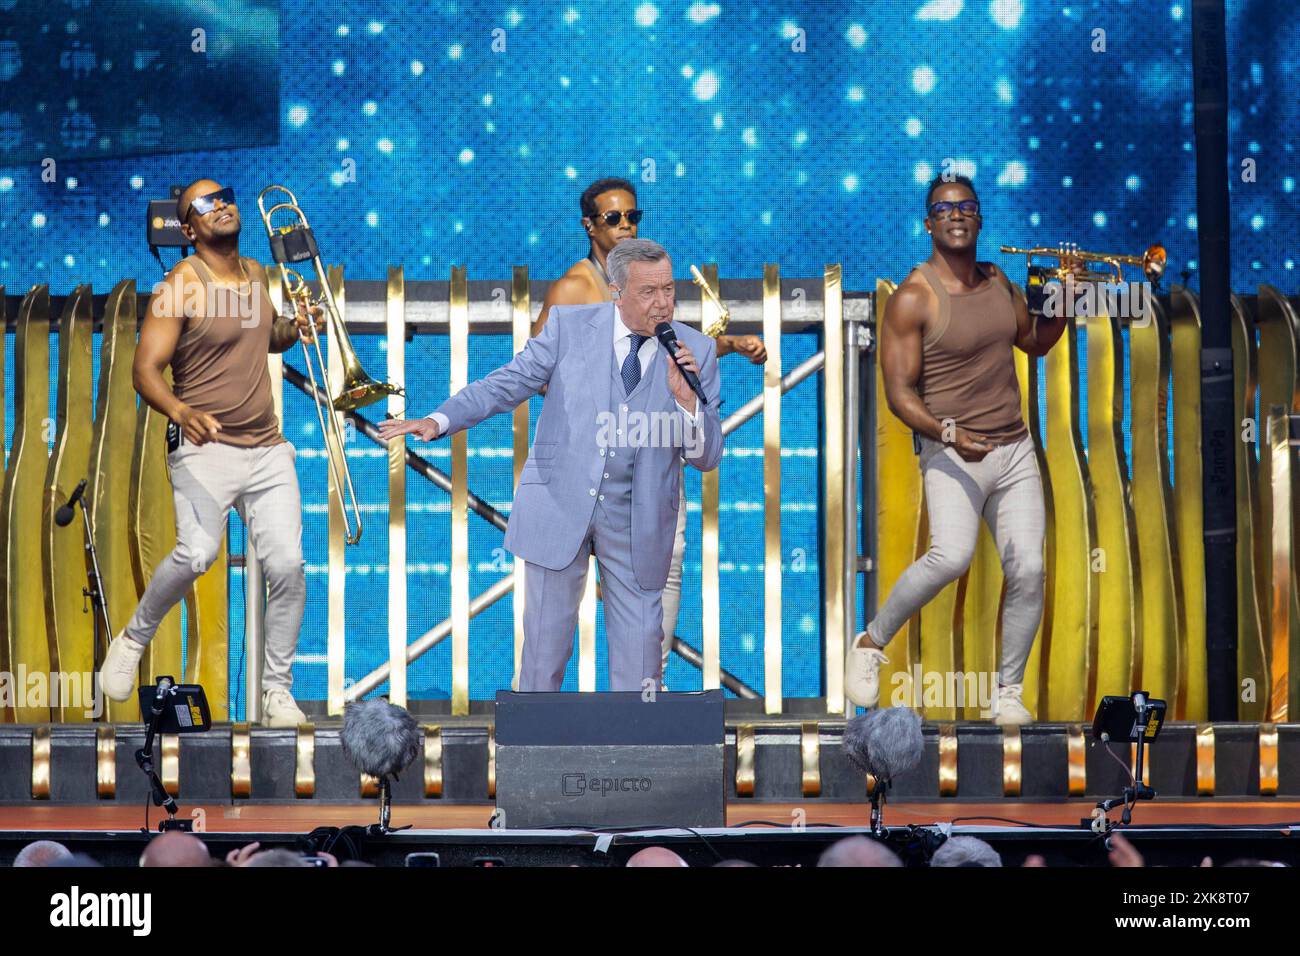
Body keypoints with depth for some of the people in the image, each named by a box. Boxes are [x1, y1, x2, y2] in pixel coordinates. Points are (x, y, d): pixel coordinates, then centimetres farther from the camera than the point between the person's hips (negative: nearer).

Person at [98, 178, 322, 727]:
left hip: (268, 449, 5)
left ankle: (277, 689, 8)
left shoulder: (256, 274, 12)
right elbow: (145, 369, -13)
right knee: (197, 553, -26)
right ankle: (133, 640, 2)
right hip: (206, 448, -5)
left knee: (287, 564, -7)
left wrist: (296, 330, 9)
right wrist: (180, 411, -33)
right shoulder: (182, 285, -7)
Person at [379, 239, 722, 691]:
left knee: (639, 647, 5)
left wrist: (687, 398, -21)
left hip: (638, 523, 1)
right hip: (558, 503, -1)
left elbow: (707, 457, -2)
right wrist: (439, 421, -18)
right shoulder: (568, 326, -2)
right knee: (546, 637, 8)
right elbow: (506, 383, -3)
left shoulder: (696, 350, -1)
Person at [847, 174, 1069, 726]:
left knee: (1027, 570, -5)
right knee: (951, 556, -27)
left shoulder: (997, 282, 11)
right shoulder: (913, 299, -9)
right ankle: (872, 643, -5)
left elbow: (1035, 342, 27)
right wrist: (948, 433, -28)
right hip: (951, 454, -6)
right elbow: (899, 393, -13)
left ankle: (1008, 691, 11)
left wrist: (1064, 304, 7)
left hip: (1015, 450, 6)